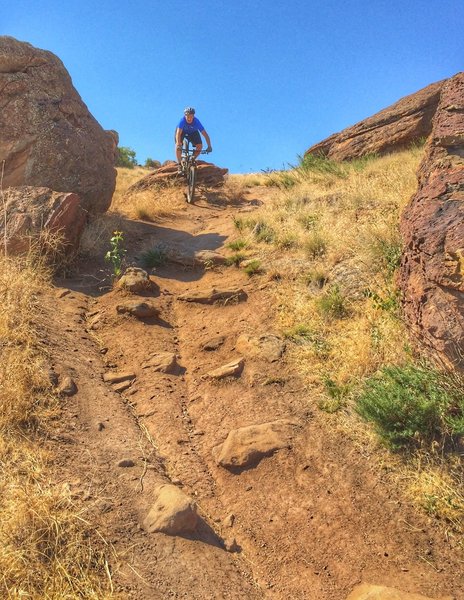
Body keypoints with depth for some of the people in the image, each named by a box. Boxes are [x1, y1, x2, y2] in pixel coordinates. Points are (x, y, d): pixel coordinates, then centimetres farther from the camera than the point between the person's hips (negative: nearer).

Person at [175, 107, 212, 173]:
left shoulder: (196, 122, -33)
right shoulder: (182, 120, -37)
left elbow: (205, 134, -34)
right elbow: (178, 133, -45)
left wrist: (209, 146, -44)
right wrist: (178, 144, -60)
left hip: (193, 132, 2)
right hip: (182, 131, -2)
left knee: (199, 146, -17)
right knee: (178, 146, -26)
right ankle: (179, 165, -16)